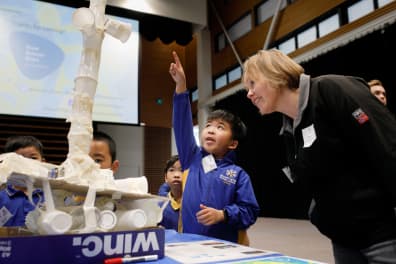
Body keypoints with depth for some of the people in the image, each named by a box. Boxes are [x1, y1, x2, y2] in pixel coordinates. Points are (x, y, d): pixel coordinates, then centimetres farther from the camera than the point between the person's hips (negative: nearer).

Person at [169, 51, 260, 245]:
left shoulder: (238, 174, -1)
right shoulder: (192, 159, 5)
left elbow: (250, 211, -2)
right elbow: (182, 126, -3)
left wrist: (223, 215, -19)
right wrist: (181, 86, -9)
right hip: (188, 243, 2)